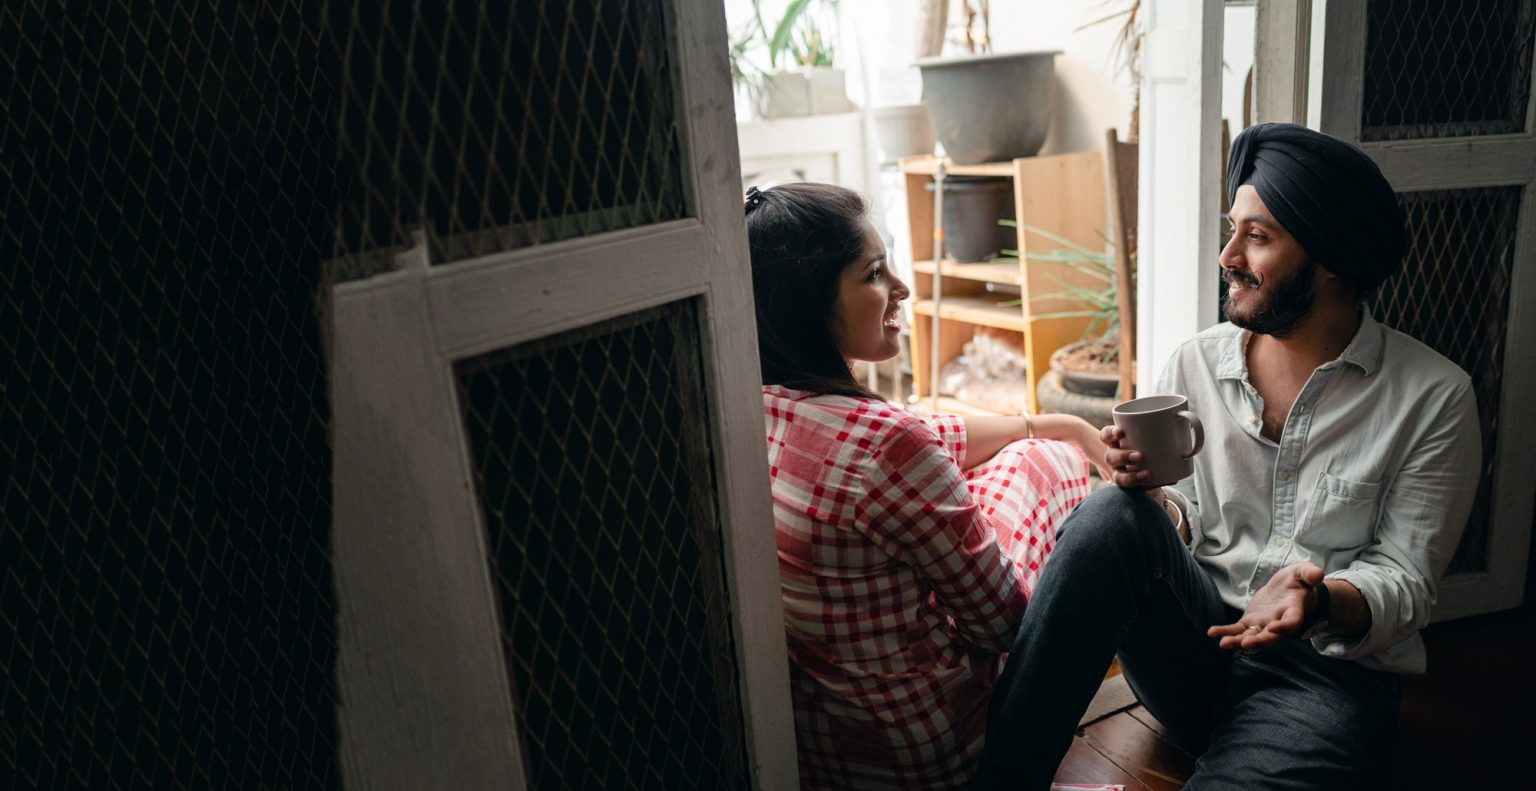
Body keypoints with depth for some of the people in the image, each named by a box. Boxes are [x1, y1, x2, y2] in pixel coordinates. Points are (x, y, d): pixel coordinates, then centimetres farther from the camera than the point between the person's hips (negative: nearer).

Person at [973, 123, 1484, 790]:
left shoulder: (1433, 398, -2)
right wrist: (1148, 486, -16)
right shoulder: (1196, 362, 5)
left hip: (1329, 673, -3)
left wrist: (1318, 602, -25)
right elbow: (1181, 526, 7)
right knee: (1112, 517, -30)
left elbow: (1405, 580, -3)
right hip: (1193, 645, 4)